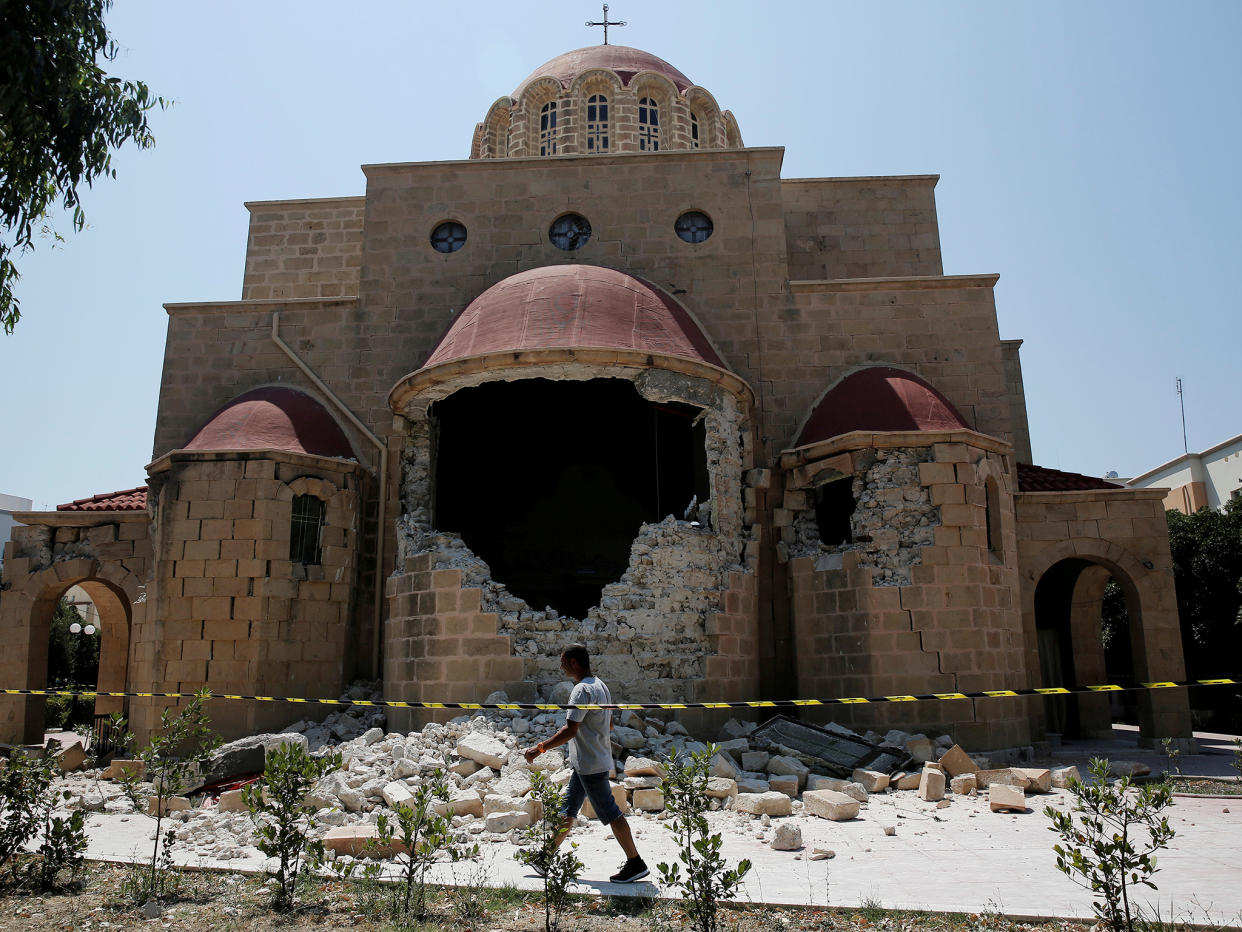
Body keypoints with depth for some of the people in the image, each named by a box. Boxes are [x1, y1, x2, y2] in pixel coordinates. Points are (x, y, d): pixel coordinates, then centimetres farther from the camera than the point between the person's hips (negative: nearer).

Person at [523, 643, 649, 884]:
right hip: (585, 763, 10)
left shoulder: (582, 690, -19)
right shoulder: (600, 685, 11)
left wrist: (540, 748, -20)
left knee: (610, 813, -3)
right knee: (567, 809, 16)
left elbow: (570, 730, -26)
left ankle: (636, 864, 5)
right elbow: (609, 725, 19)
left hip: (590, 765, -10)